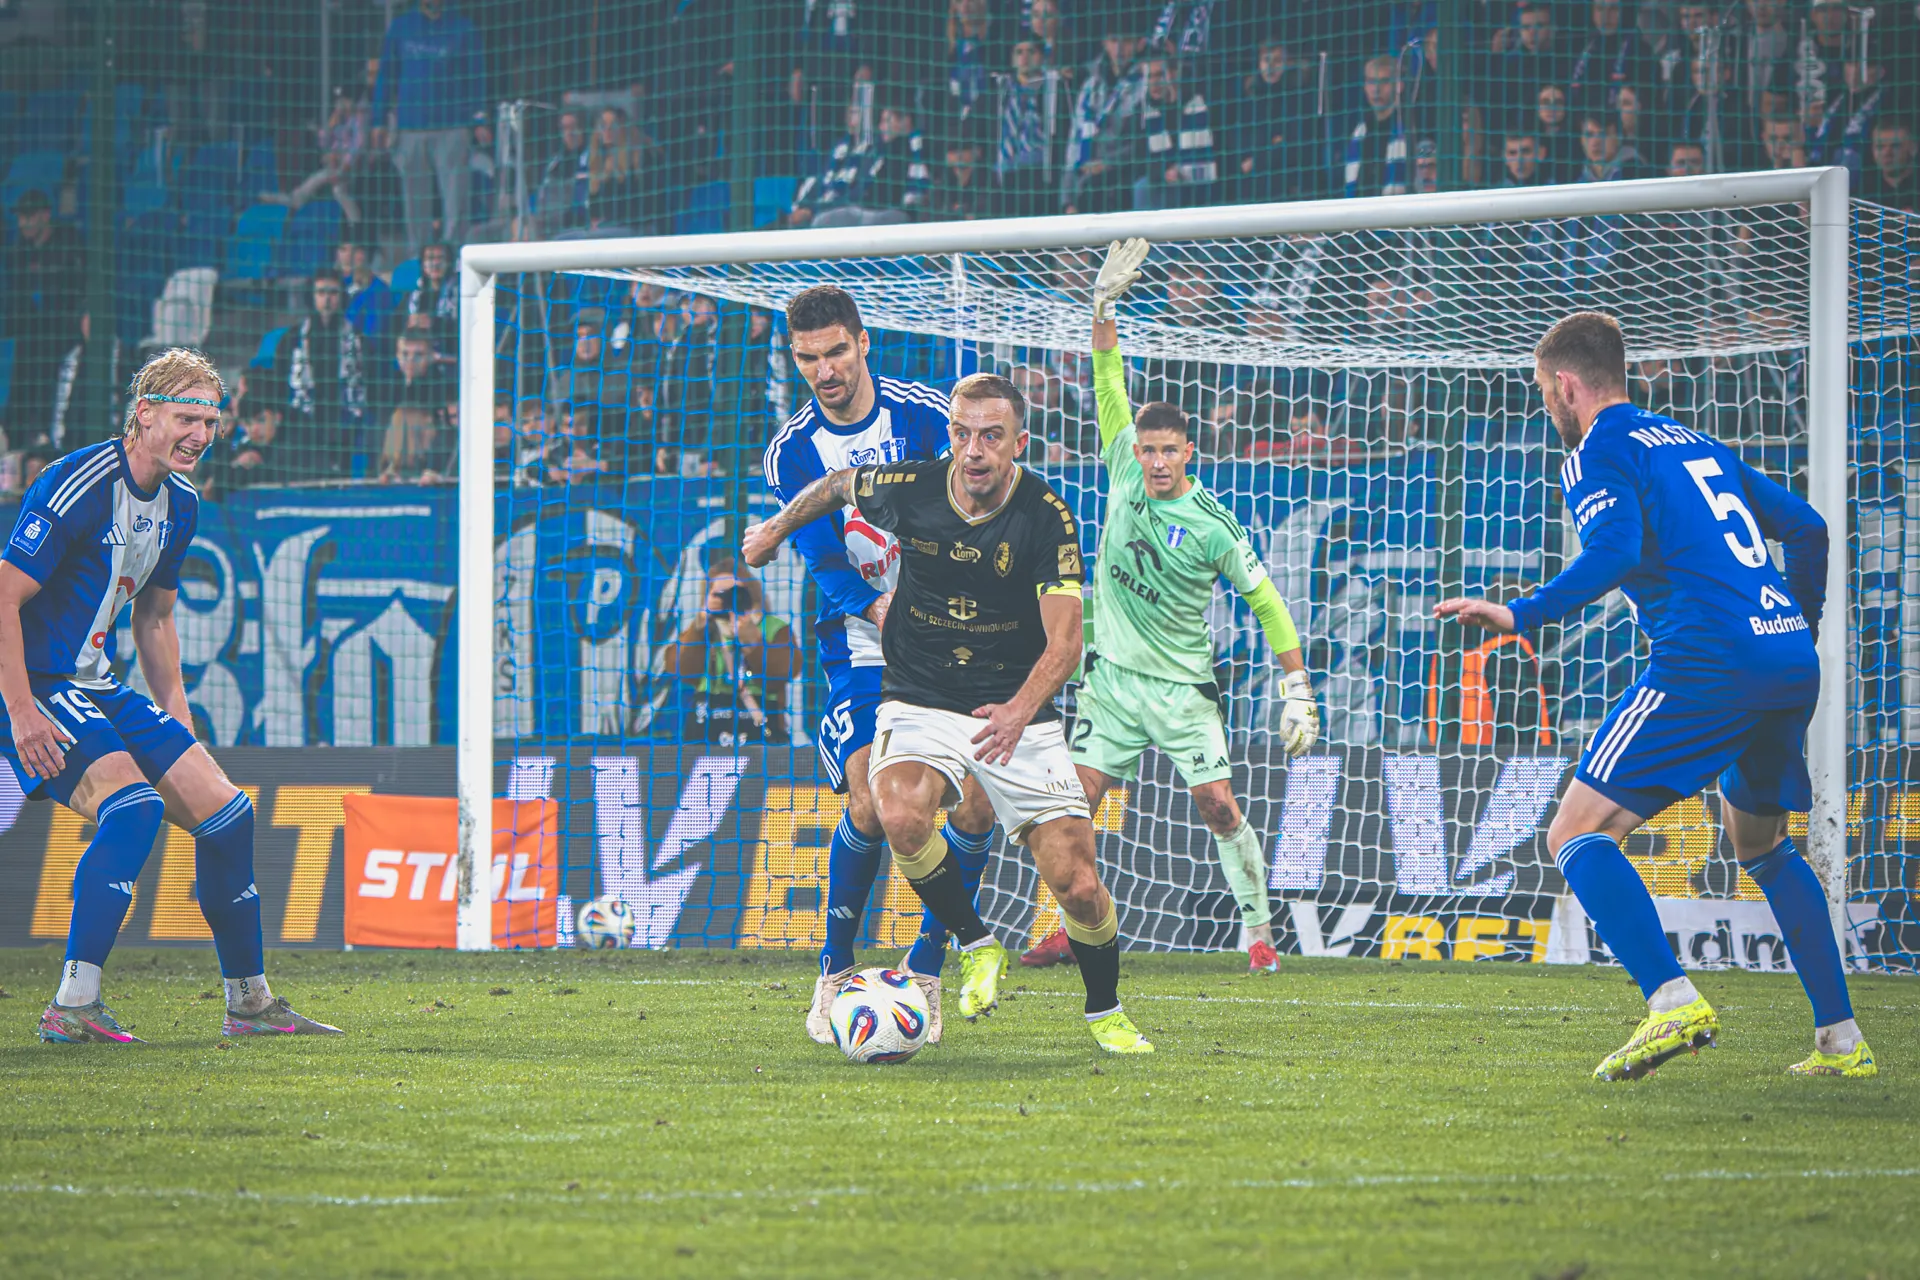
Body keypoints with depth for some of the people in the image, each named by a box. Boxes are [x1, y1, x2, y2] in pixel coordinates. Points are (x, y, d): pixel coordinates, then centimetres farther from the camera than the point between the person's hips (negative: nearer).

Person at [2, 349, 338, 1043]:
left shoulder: (180, 503, 10)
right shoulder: (77, 485, -19)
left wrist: (179, 724, 17)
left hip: (98, 690, 9)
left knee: (224, 810, 5)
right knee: (133, 804, -29)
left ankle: (249, 1004, 18)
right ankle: (72, 1006, -32)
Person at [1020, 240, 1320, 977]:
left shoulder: (1211, 527, -10)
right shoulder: (1125, 473, 0)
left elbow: (1266, 603, -5)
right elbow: (1110, 388, -1)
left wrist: (1297, 690, -9)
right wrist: (1105, 308, -11)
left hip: (1181, 686, -3)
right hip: (1112, 676, 3)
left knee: (1218, 805, -7)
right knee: (1077, 801, -3)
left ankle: (1258, 930, 3)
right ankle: (1072, 928, 7)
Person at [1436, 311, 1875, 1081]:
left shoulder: (1598, 456, 2)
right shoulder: (1697, 445, 25)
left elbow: (1616, 552, -17)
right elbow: (1807, 527, 26)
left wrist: (1521, 616, -18)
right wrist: (1800, 626, 35)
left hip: (1709, 664, -8)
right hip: (1792, 664, 8)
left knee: (1578, 835, -5)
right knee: (1761, 844, 28)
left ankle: (1672, 1001, -25)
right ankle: (1840, 1040, 21)